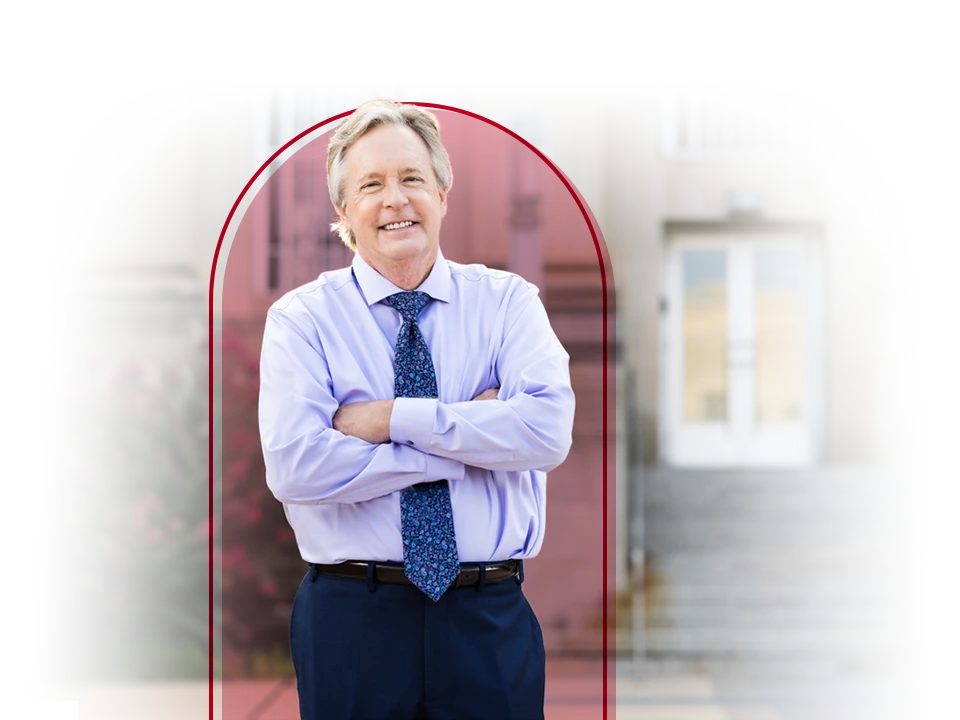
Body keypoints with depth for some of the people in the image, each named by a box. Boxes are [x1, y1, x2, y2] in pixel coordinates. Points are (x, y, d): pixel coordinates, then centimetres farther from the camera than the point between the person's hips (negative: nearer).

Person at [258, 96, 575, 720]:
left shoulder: (507, 301, 4)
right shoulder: (301, 318, 1)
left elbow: (550, 430, -13)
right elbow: (296, 468, -14)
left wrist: (392, 418, -14)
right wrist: (472, 440, -11)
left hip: (490, 622, 1)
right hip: (351, 619, -1)